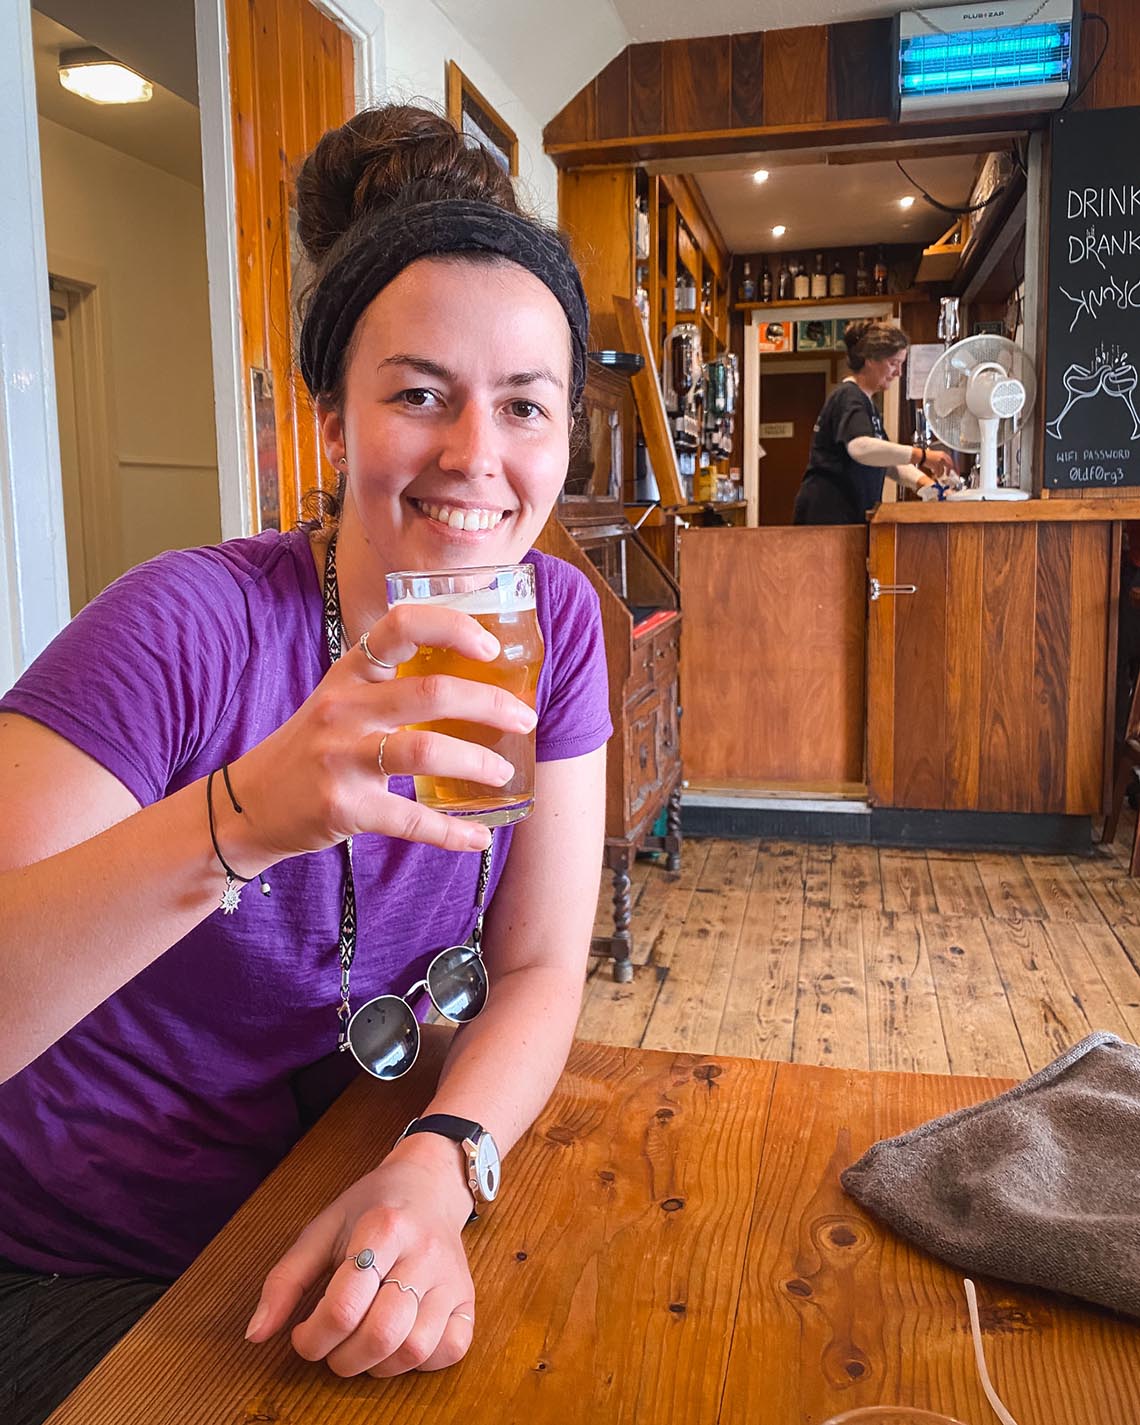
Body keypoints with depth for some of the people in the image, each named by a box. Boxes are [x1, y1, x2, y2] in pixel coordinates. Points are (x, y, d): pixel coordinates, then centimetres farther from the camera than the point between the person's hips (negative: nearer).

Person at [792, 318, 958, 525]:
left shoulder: (866, 402, 21)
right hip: (826, 514, -10)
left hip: (849, 517, 10)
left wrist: (922, 481, 6)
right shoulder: (849, 397, -10)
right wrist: (921, 455, -31)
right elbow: (860, 448, -30)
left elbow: (884, 457, 23)